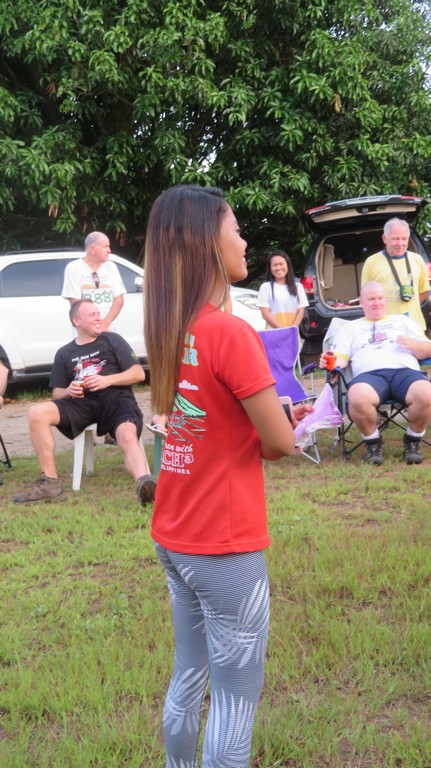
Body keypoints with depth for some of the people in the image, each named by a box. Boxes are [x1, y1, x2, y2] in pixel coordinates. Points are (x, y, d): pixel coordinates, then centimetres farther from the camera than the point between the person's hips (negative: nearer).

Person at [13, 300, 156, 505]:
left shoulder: (112, 340, 12)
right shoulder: (64, 353, 20)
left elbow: (139, 373, 6)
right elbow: (56, 393, 20)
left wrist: (107, 380, -9)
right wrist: (68, 391, -4)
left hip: (115, 398, -3)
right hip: (82, 402, 3)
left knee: (128, 436, -36)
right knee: (37, 413, -21)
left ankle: (144, 483, -64)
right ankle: (51, 484, -20)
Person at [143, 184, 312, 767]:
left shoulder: (170, 330, 3)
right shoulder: (231, 332, -21)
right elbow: (281, 444, -17)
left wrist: (265, 416, 3)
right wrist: (268, 431, 4)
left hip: (173, 538, 8)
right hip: (225, 546, -8)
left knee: (189, 677, 22)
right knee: (236, 701, 6)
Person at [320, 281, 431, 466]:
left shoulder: (403, 321, 30)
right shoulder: (350, 328, 29)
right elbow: (341, 359, 17)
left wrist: (411, 344, 0)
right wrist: (332, 362, -7)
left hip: (405, 371, 1)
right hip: (369, 374, -1)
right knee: (358, 398, -40)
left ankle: (413, 441, -7)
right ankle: (373, 442, -11)